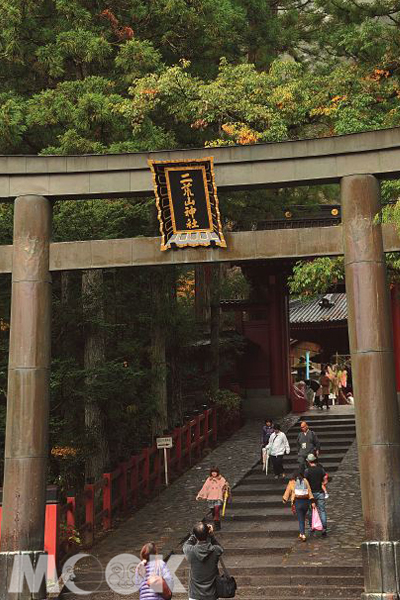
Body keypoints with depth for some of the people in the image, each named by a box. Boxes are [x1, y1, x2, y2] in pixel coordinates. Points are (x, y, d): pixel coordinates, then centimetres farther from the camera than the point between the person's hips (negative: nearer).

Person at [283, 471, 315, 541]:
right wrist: (312, 501, -2)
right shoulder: (305, 481, 6)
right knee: (303, 518, 19)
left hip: (297, 502, -2)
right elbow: (309, 491, 0)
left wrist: (285, 500, 28)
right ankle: (301, 533, 25)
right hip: (306, 501, 2)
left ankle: (303, 535, -11)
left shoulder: (292, 482, 3)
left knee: (300, 519, 1)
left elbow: (288, 491, 12)